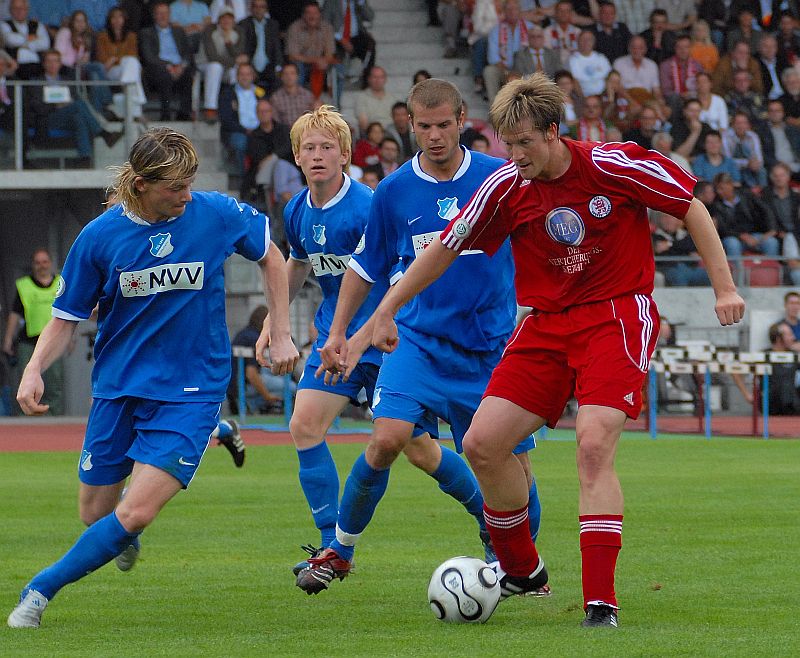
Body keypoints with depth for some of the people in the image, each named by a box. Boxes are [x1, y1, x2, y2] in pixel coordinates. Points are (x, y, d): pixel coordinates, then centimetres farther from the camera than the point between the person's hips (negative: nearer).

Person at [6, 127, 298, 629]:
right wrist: (35, 369, -17)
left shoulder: (217, 213, -9)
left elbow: (270, 257, 11)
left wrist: (281, 333, 7)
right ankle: (127, 538, 47)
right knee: (97, 514, 10)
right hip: (117, 388, 2)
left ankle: (40, 591, -1)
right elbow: (67, 318, 0)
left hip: (191, 392, -2)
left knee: (134, 515, -17)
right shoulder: (100, 237, -8)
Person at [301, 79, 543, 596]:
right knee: (387, 438, -21)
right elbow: (366, 267, 13)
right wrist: (340, 332, 11)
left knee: (513, 464, -1)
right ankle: (340, 550, -3)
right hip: (420, 338, 0)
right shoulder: (395, 191, 0)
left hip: (492, 345, 0)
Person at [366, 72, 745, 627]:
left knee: (594, 447, -23)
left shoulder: (612, 165, -14)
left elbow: (691, 208, -3)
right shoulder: (507, 187, -3)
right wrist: (386, 311, 10)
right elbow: (446, 248, 8)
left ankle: (601, 603, -19)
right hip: (547, 325, 5)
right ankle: (521, 569, 19)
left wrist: (724, 288, -6)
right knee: (482, 444, -4)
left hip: (619, 316, -5)